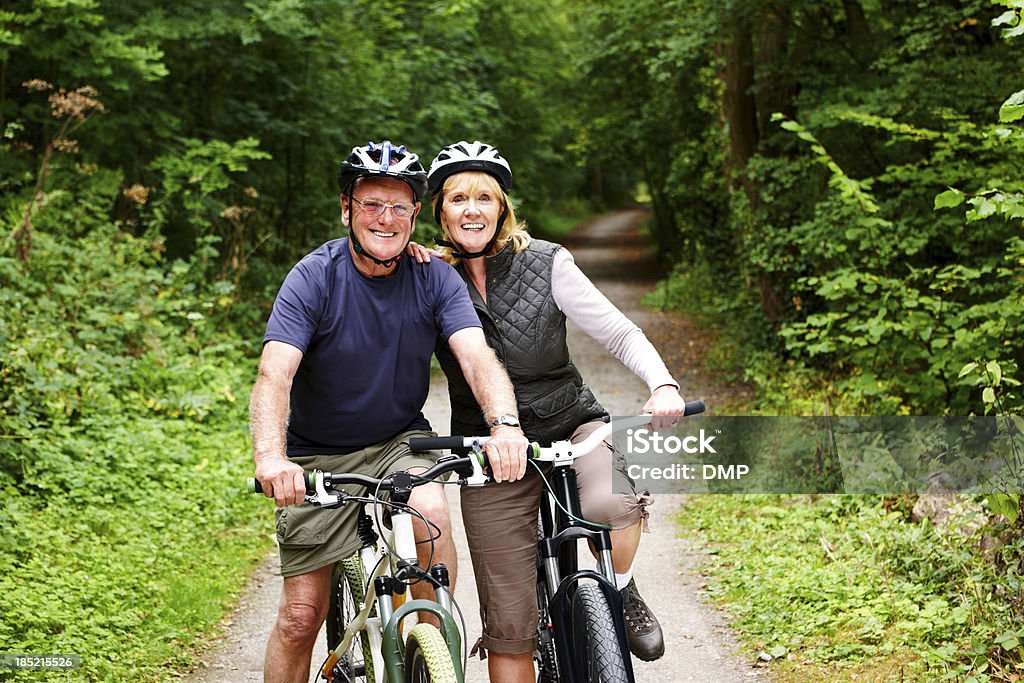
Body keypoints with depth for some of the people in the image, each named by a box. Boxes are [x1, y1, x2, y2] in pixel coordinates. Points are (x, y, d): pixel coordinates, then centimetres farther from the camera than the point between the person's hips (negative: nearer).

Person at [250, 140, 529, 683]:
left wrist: (505, 423, -42)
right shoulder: (314, 277, -16)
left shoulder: (434, 279, -8)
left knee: (431, 511, -31)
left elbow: (477, 357, -21)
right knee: (301, 615, -5)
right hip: (317, 456, -1)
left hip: (399, 443, 1)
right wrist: (270, 459, -46)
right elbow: (274, 377, -27)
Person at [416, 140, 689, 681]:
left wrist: (663, 386, -21)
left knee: (610, 503, -34)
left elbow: (620, 333, -3)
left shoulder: (546, 264, -4)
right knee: (509, 624, -3)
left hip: (570, 426, -1)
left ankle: (622, 595, -2)